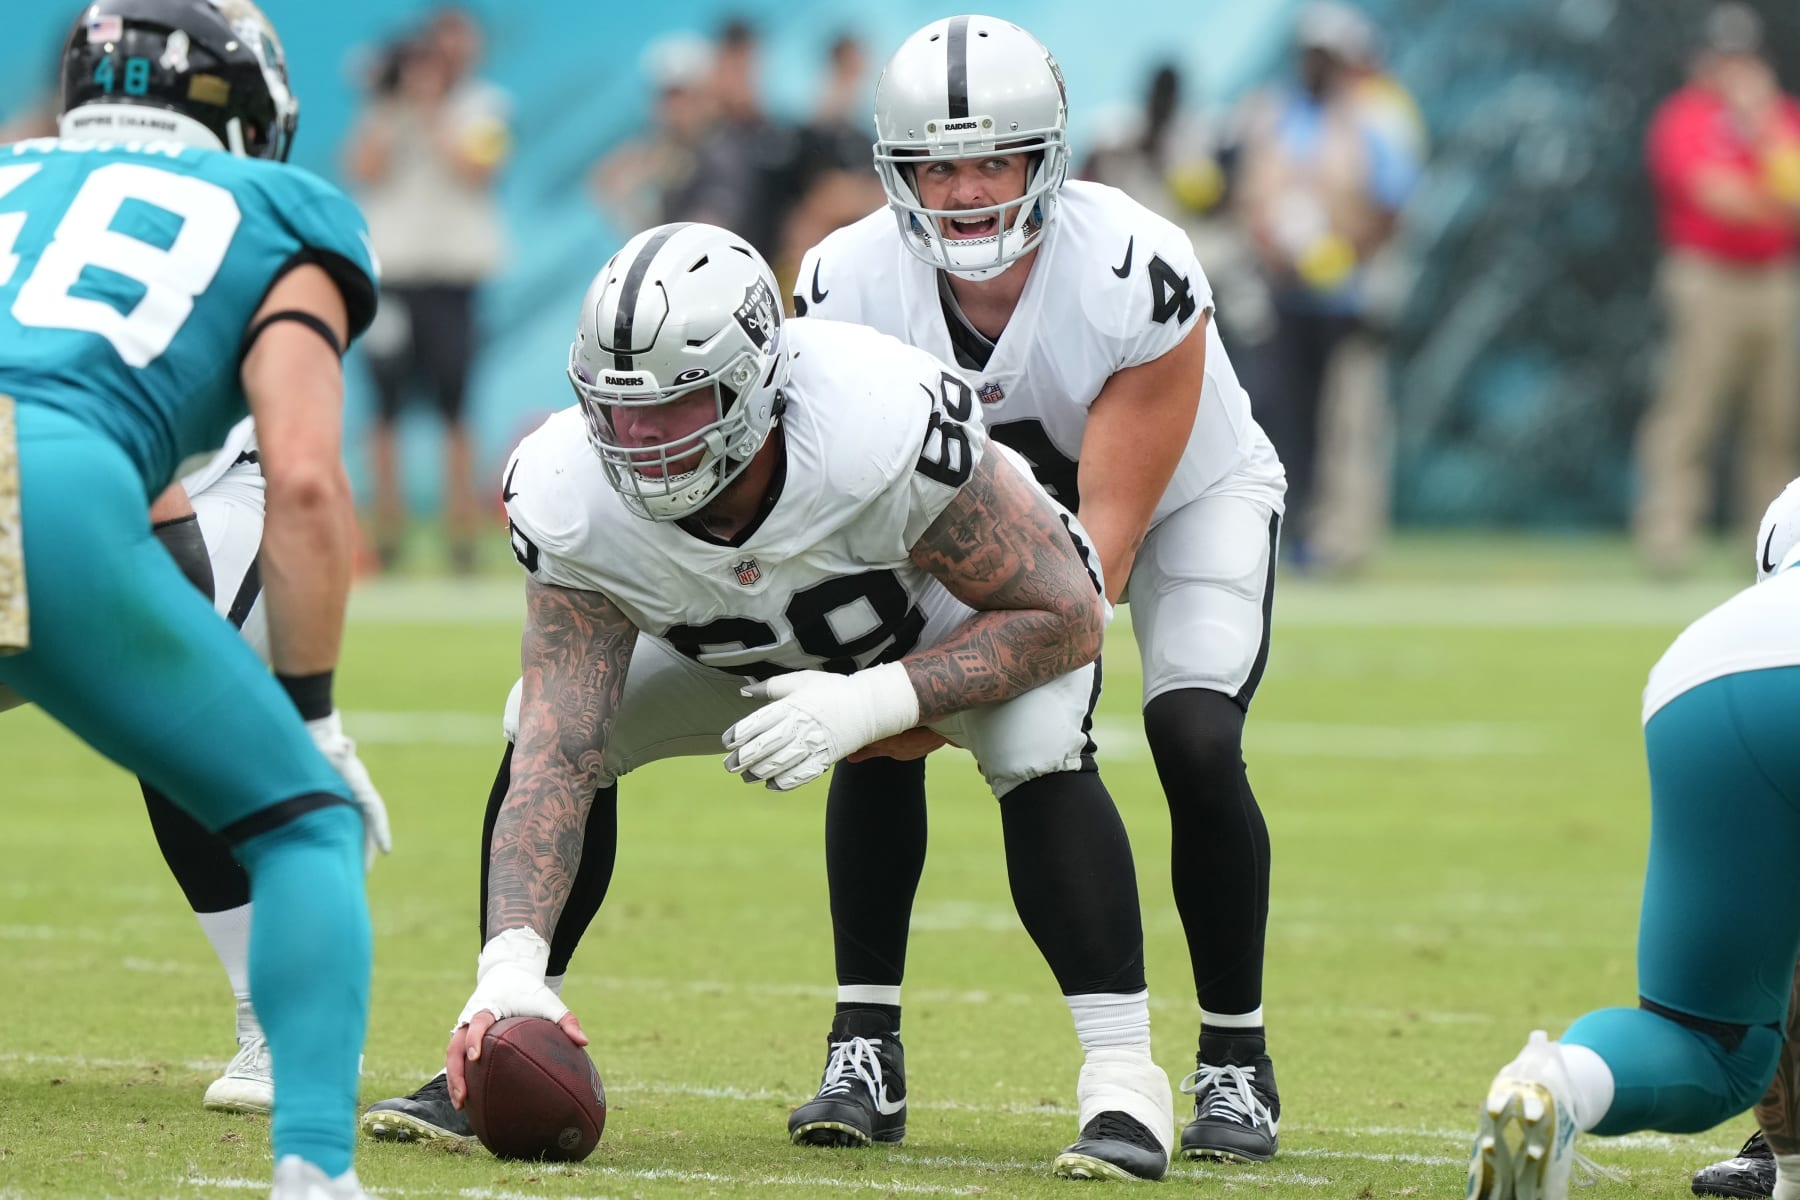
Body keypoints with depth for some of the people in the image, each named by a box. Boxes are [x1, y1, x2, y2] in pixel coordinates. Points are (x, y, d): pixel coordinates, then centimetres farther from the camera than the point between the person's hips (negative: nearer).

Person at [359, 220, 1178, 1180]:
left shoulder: (891, 427, -43)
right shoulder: (573, 501, -32)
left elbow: (1063, 616, -30)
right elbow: (557, 757, -33)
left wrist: (870, 704, -42)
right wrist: (510, 968, -47)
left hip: (962, 611, -3)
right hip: (738, 644, 4)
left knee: (1038, 742, -34)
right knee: (543, 729, -16)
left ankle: (1122, 1078, -25)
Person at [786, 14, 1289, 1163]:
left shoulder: (1137, 277, -36)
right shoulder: (852, 284, -26)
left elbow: (1107, 528, -36)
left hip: (1187, 497, -3)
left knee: (1196, 745, -23)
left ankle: (1236, 1062, -5)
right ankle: (863, 1048, -8)